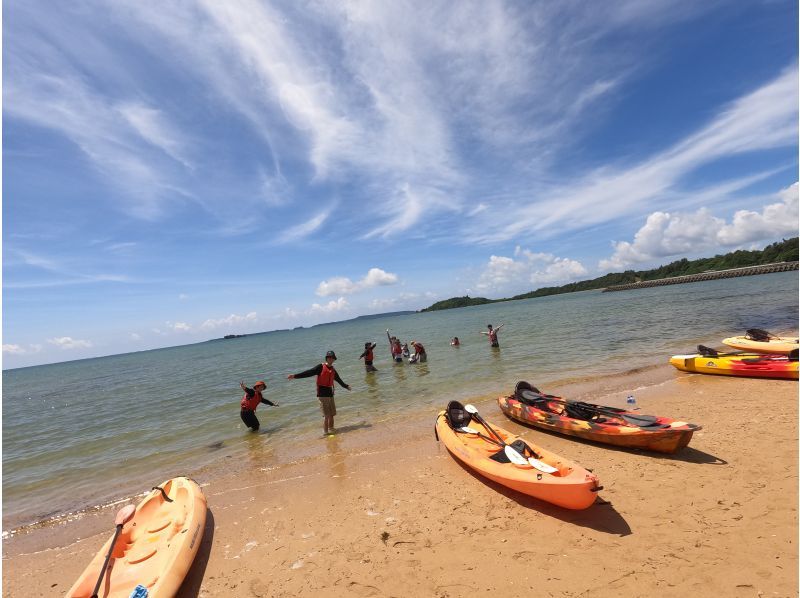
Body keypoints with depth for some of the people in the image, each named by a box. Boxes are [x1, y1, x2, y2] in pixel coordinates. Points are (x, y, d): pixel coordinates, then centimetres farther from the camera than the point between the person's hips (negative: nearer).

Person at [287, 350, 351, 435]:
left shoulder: (333, 370, 11)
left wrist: (346, 386, 40)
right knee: (326, 415, -6)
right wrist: (295, 375, -28)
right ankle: (326, 433, 3)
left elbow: (339, 380, 27)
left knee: (332, 414, 13)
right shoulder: (321, 367, -8)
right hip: (322, 394, -6)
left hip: (330, 393, 6)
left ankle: (331, 431, 28)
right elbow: (309, 372, -17)